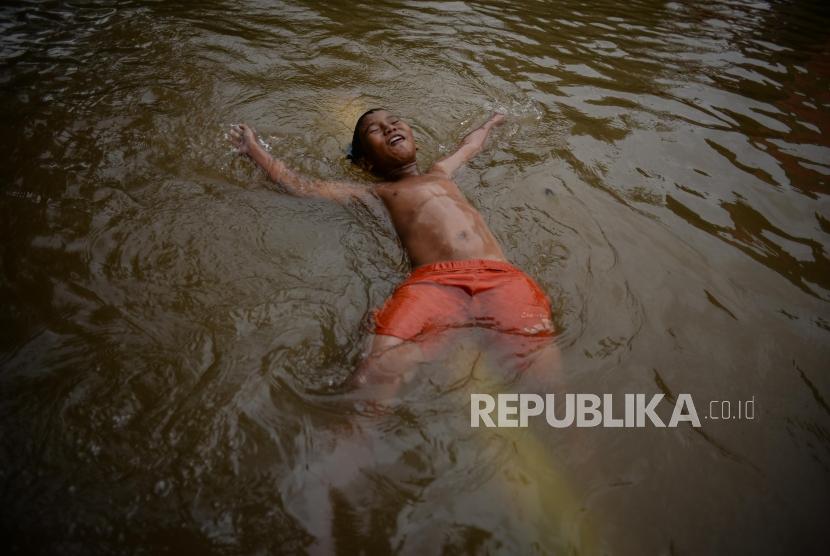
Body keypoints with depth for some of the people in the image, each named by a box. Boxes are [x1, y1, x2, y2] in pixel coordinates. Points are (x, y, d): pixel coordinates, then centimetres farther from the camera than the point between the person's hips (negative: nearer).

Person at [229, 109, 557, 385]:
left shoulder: (441, 173, 37)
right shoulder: (376, 193, 25)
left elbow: (470, 146, 59)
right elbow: (303, 187, 17)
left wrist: (491, 122, 76)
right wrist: (255, 150, 19)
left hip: (502, 276, 3)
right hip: (433, 281, -3)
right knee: (378, 370, -28)